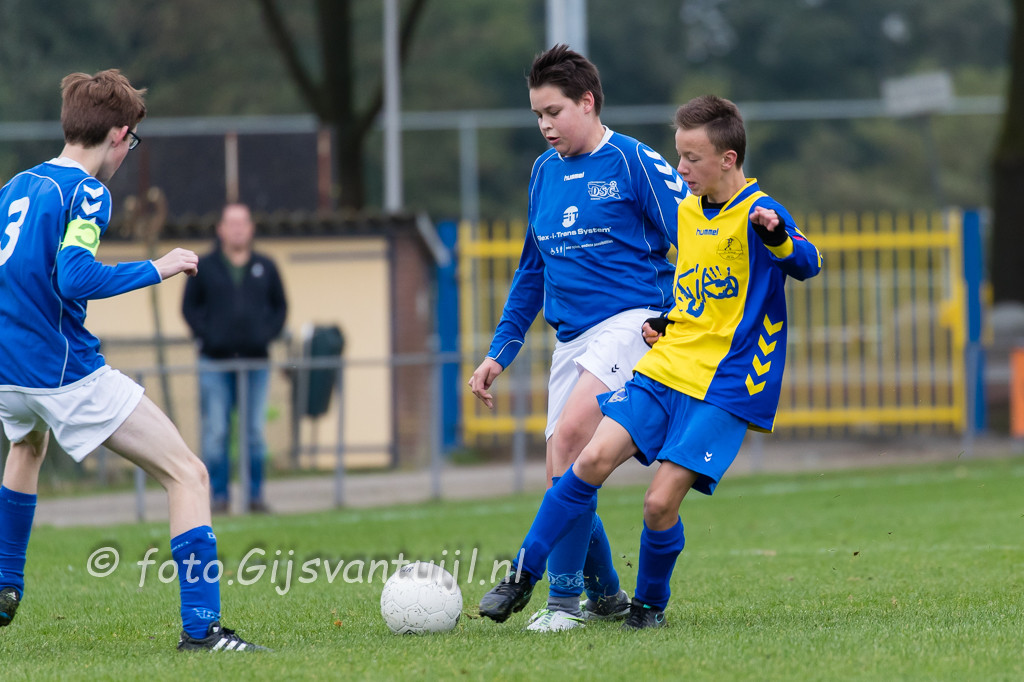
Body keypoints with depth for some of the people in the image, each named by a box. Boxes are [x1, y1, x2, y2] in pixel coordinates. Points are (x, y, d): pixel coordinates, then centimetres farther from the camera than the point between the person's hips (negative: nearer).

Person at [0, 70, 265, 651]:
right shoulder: (86, 193, -11)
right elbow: (75, 277, -24)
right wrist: (157, 270, -15)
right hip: (67, 372, -8)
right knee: (188, 474, -6)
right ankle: (201, 625, -17)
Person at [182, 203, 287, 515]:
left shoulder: (265, 268, 10)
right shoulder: (204, 267, 4)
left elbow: (280, 306, 16)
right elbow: (190, 306, 7)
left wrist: (268, 334, 0)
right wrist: (206, 335, -6)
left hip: (256, 361, 2)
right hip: (216, 362, -2)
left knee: (256, 431, 2)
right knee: (216, 432, -4)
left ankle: (256, 495, 9)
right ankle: (219, 496, 1)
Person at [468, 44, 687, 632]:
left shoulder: (634, 162, -5)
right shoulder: (545, 172, 15)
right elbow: (533, 270, 24)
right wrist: (500, 352, 22)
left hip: (632, 318, -7)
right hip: (572, 338, 7)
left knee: (570, 435, -25)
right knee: (565, 474, 2)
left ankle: (563, 597, -21)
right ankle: (606, 597, 20)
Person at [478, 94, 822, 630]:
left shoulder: (757, 214, -10)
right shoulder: (686, 212, 13)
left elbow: (806, 265, -28)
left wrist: (777, 236, -48)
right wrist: (664, 323, 13)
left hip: (723, 386, -6)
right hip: (664, 366, 6)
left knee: (660, 501, -13)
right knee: (594, 459, -10)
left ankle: (650, 605, 13)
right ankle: (523, 577, -2)